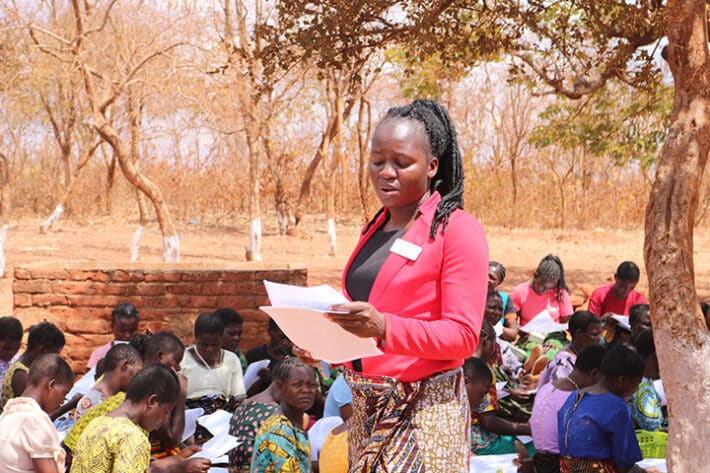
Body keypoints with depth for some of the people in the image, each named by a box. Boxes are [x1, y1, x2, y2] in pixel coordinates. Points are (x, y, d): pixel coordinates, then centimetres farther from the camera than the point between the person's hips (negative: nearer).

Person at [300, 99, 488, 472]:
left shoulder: (458, 230, -8)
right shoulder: (374, 230, 13)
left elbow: (463, 336, -14)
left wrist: (384, 328, -27)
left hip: (424, 409, -6)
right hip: (366, 408, 6)